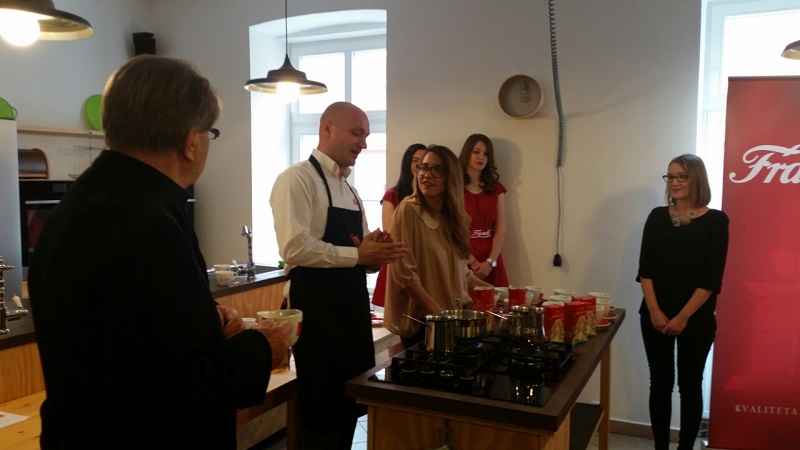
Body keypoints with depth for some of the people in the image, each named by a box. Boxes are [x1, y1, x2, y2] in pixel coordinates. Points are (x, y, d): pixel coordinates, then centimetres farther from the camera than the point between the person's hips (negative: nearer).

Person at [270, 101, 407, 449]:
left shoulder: (350, 191, 16)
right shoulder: (296, 179, -10)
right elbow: (295, 247, -23)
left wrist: (376, 254, -4)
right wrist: (358, 255, -21)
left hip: (354, 307, 8)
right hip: (316, 310, -8)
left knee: (351, 405, 16)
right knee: (322, 409, 4)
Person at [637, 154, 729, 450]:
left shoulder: (715, 221, -5)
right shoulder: (657, 217, 4)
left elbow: (711, 278, -9)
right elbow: (645, 269, 1)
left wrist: (683, 317, -12)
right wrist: (654, 311, -9)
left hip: (696, 319, -3)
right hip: (655, 316, 3)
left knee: (689, 384, 8)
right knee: (660, 382, 8)